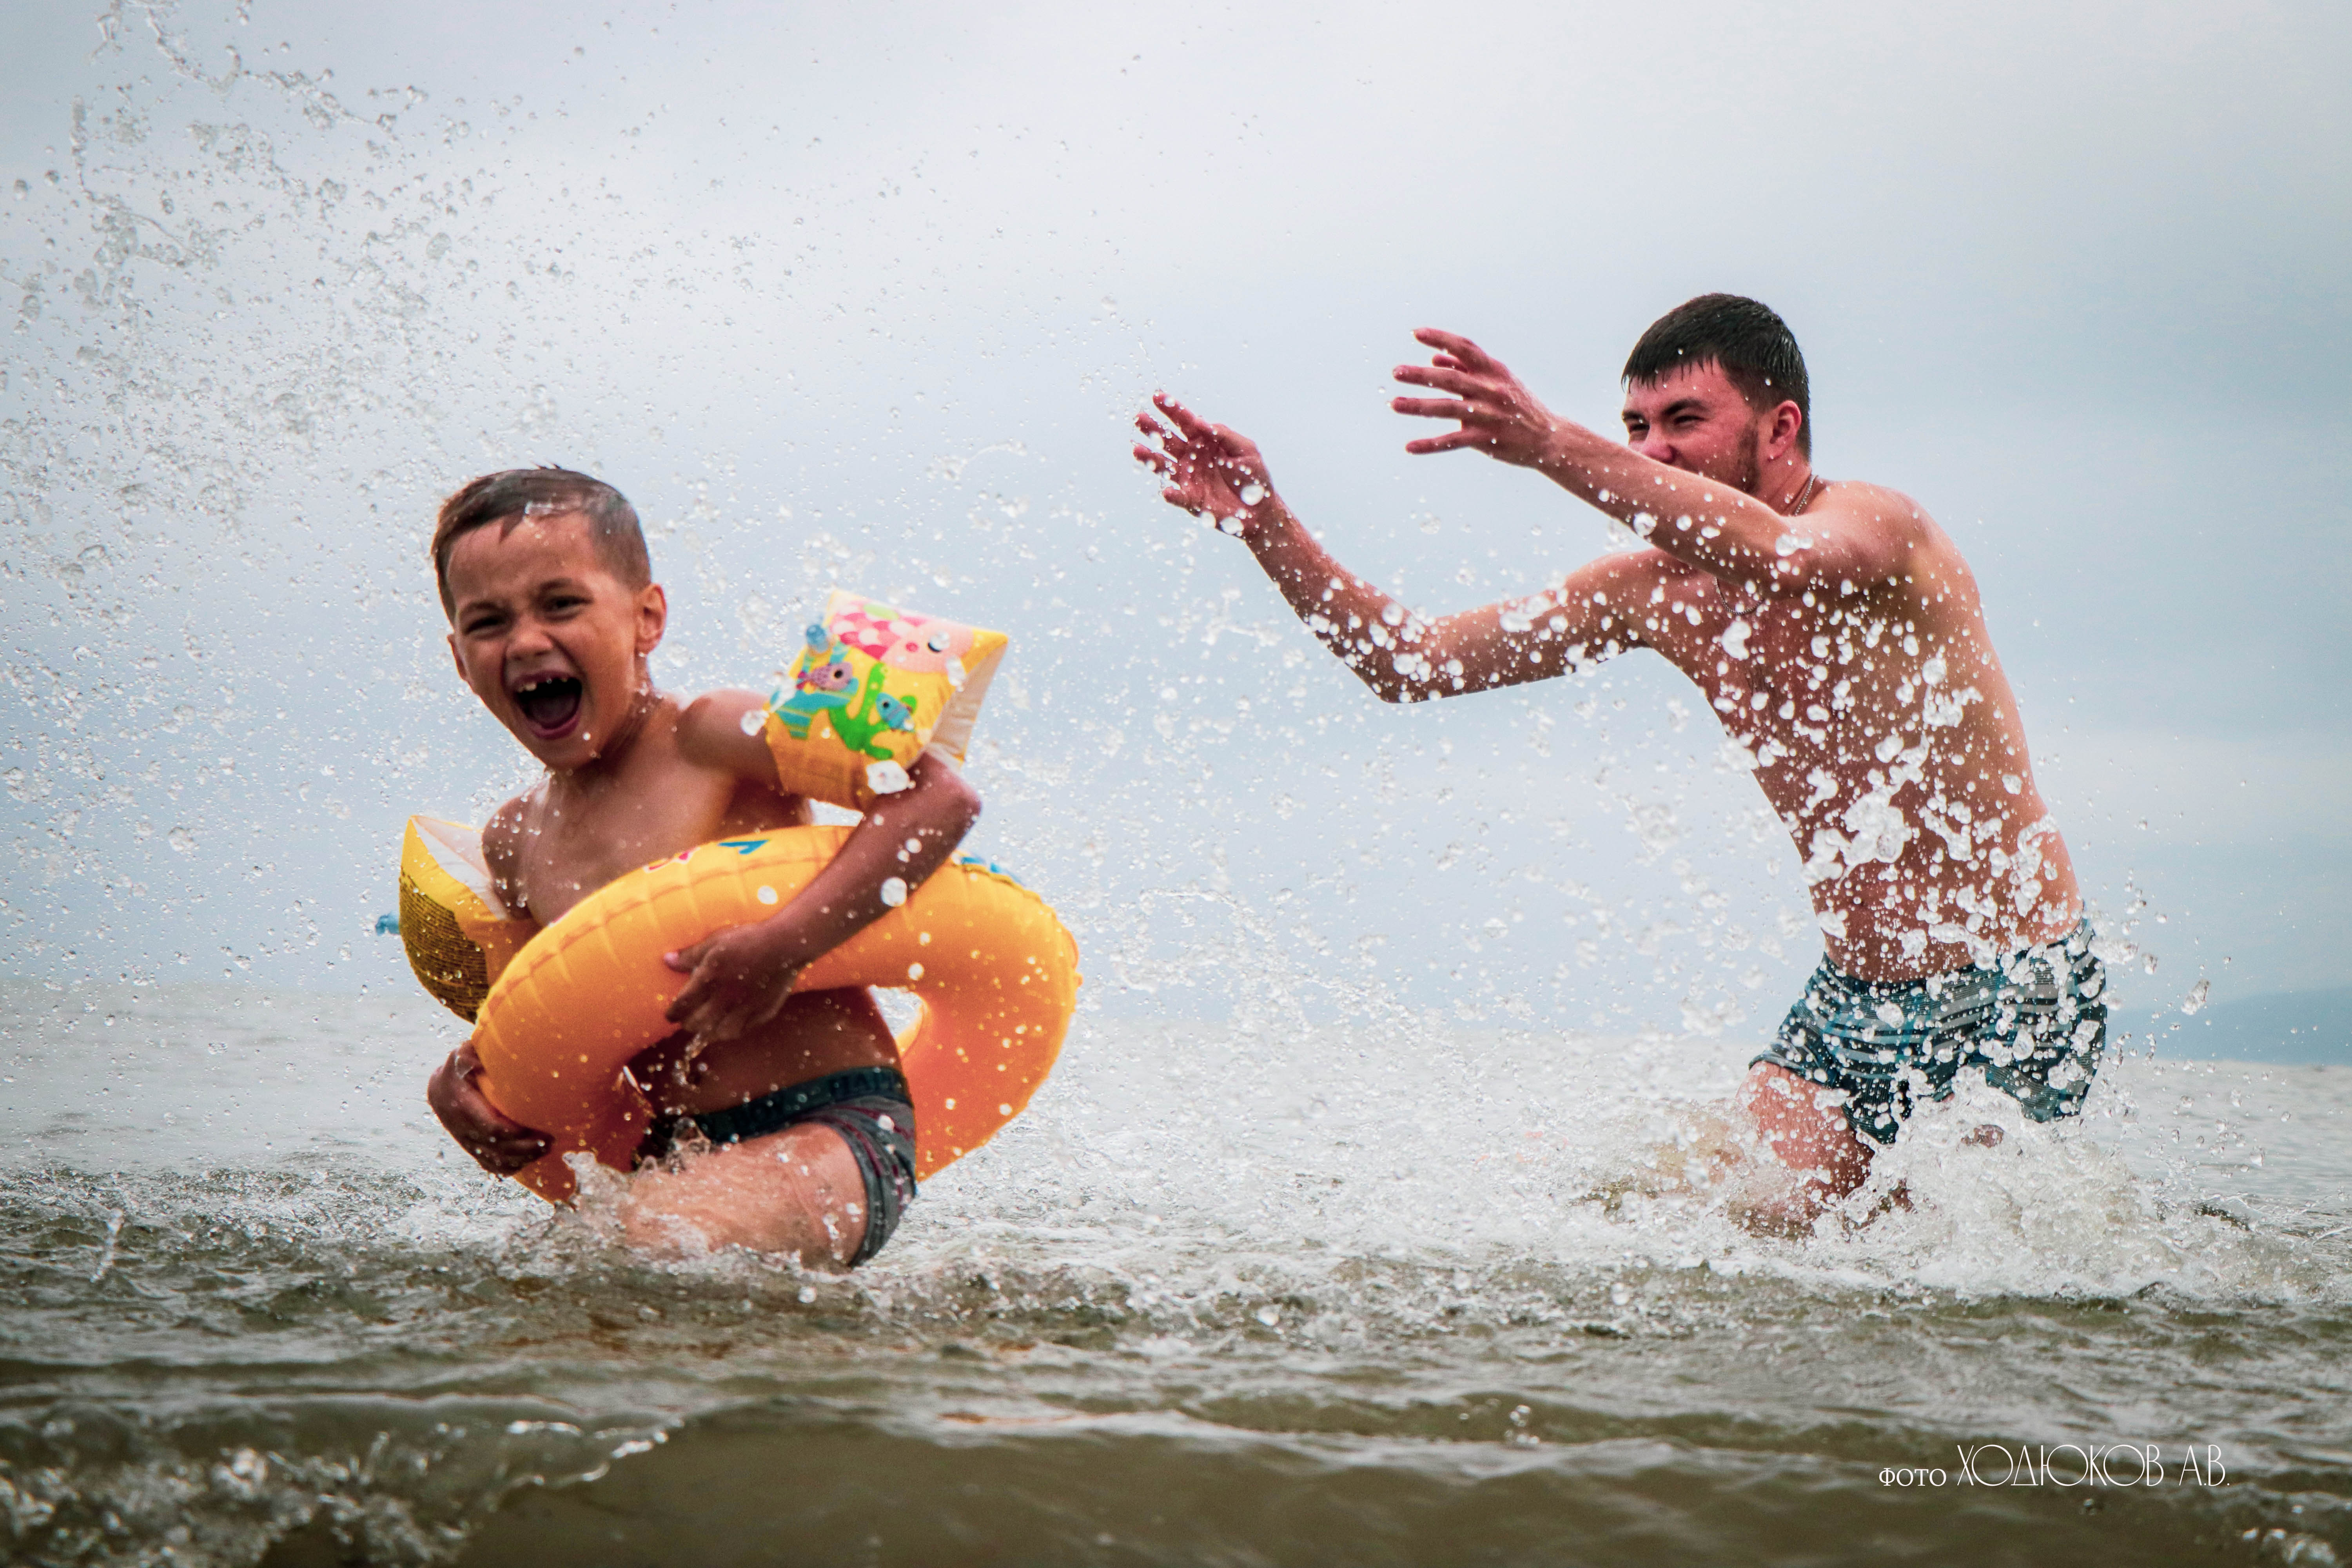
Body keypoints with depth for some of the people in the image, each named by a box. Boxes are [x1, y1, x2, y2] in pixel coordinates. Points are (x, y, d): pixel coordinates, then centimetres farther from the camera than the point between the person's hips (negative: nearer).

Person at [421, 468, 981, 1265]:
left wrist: (783, 945, -25)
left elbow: (942, 794, -19)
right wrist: (459, 1080, 5)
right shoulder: (513, 841, 11)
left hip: (832, 1133, -7)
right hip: (682, 1151, 7)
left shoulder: (714, 738, -9)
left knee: (656, 1236, -33)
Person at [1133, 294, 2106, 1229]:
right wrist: (1264, 523, -10)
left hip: (2010, 996, -6)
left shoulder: (1880, 526, -16)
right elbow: (1410, 664, 4)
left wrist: (1552, 446, -53)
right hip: (1850, 1003, 6)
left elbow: (1787, 559, -43)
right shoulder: (1654, 586, 3)